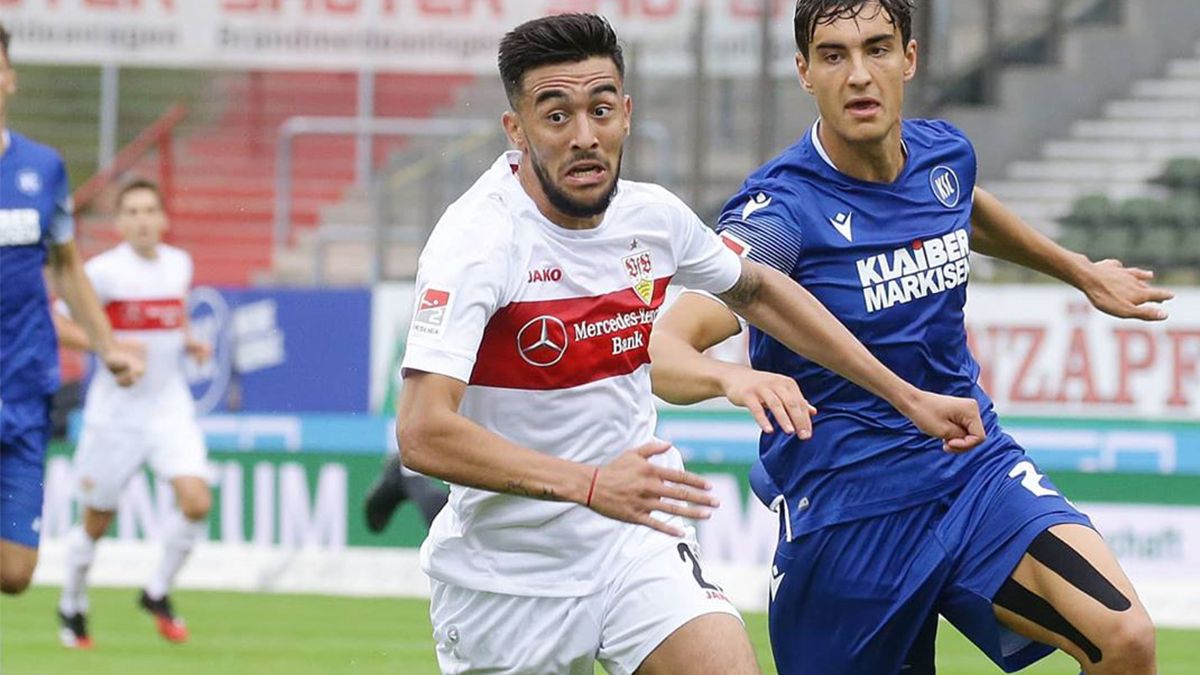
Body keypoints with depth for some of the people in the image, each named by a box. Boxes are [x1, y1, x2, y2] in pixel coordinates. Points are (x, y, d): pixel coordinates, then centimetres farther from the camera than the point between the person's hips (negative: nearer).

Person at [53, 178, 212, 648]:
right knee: (96, 521, 7)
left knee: (196, 501, -16)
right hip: (116, 410, -3)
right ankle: (72, 606, 31)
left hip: (170, 406, 3)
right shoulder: (104, 270, -11)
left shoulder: (179, 265, 5)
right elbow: (58, 325, -10)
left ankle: (158, 593, 6)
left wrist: (191, 344, 5)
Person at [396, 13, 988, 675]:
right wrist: (588, 484, -39)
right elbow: (423, 433, -31)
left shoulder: (652, 216, -3)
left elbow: (757, 292, 19)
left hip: (634, 540, 3)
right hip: (504, 568, -3)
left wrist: (907, 397, 17)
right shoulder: (479, 239, -21)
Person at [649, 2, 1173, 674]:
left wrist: (1080, 270, 39)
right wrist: (731, 377, -54)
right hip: (846, 510, -4)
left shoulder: (946, 154, 0)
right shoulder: (783, 208, -19)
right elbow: (665, 350, -33)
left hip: (976, 467, 4)